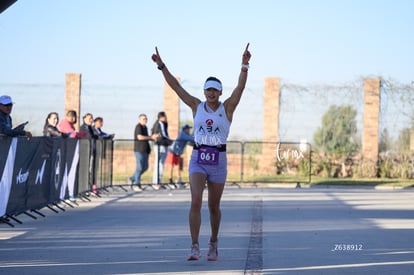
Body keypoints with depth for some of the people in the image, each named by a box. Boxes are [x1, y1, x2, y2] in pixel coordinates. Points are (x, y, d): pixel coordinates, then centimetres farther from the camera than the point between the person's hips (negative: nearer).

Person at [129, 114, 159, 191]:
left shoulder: (145, 127, 17)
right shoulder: (138, 127, -10)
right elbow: (140, 137, -22)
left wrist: (153, 138, 8)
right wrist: (151, 137, -17)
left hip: (145, 150, 9)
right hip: (139, 150, -9)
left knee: (145, 167, 9)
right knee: (140, 167, -7)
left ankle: (132, 178, 23)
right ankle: (137, 184, 0)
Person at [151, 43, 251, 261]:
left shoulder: (227, 107, 0)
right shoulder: (197, 106, 4)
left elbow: (240, 86, -13)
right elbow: (175, 86, 2)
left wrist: (245, 65, -26)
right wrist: (161, 66, -5)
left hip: (218, 160, 0)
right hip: (198, 159, 0)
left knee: (214, 206, 9)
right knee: (195, 201, -16)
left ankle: (213, 243, 29)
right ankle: (194, 247, -16)